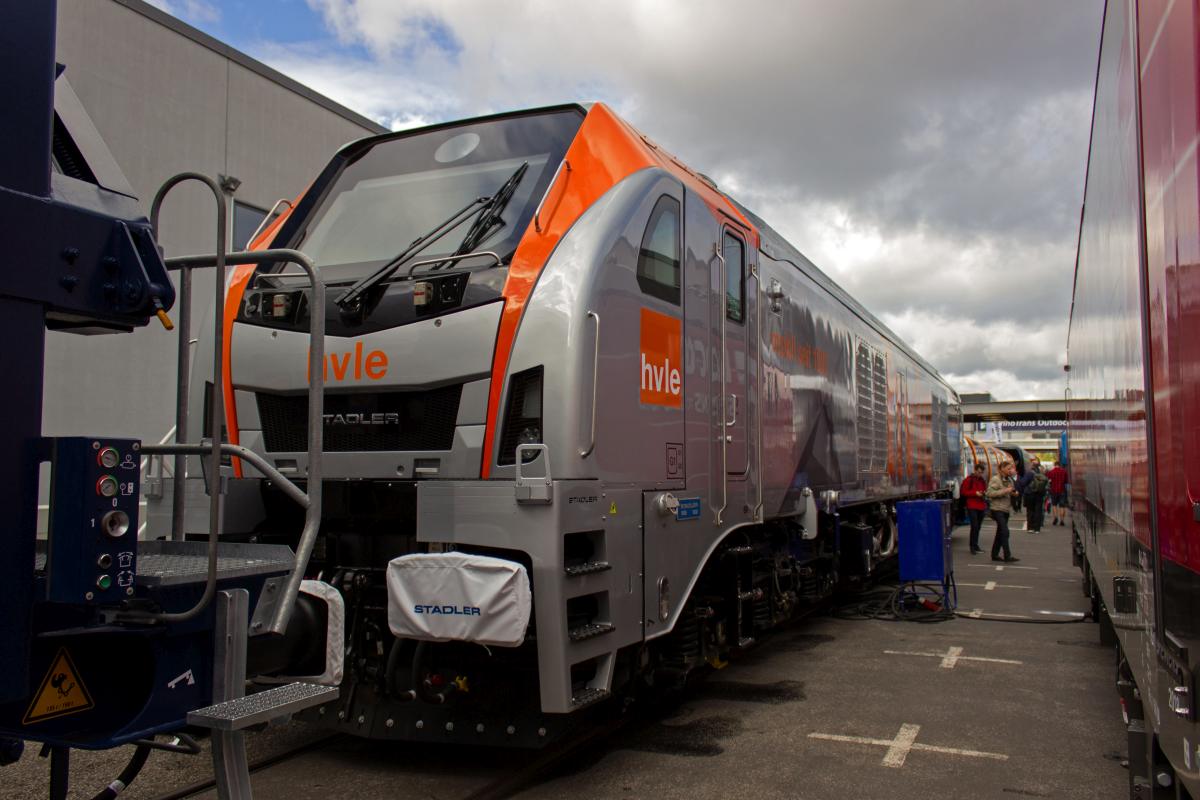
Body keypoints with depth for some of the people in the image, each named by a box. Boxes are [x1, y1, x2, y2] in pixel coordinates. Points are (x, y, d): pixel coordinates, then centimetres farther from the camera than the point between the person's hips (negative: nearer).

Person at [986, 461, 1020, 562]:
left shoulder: (1009, 480, 16)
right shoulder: (995, 479, -11)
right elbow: (989, 493, -21)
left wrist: (1014, 493, 6)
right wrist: (1004, 491, -24)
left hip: (1005, 510, 9)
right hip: (997, 509, -9)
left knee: (1000, 533, 12)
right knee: (1005, 532, -14)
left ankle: (995, 555, 20)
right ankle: (1007, 556, -14)